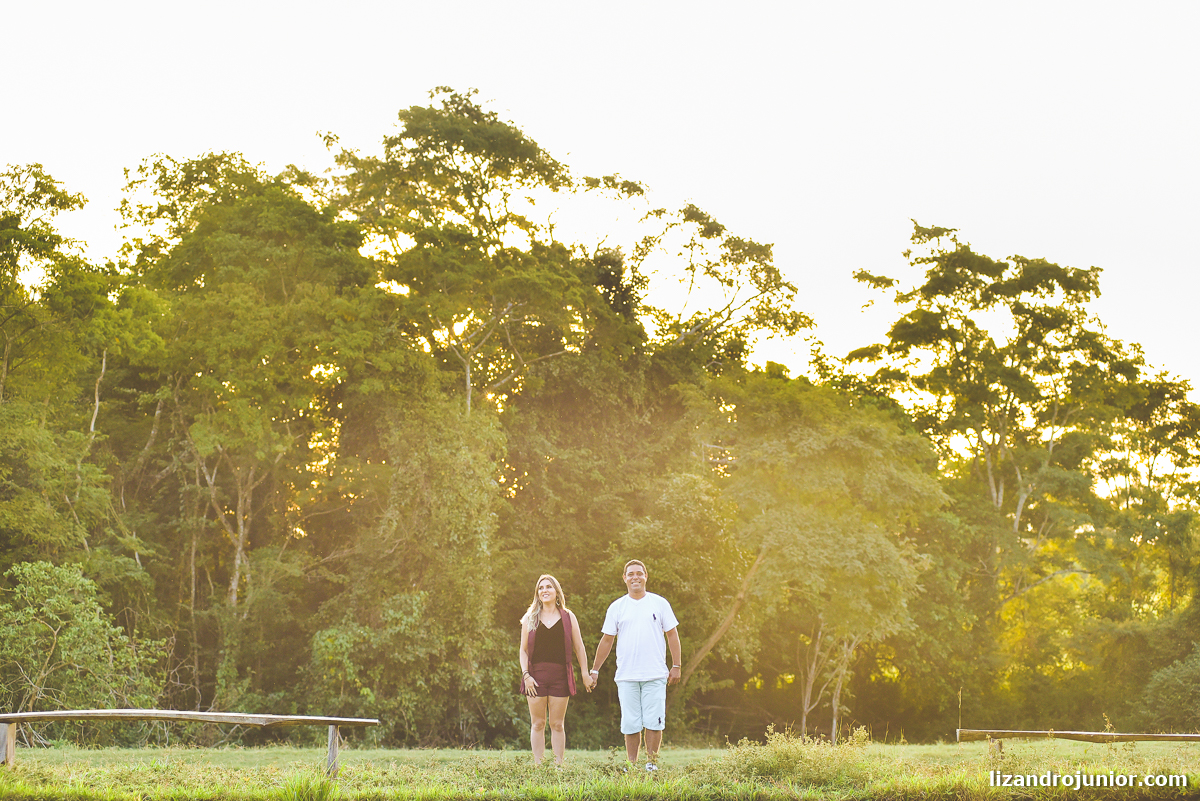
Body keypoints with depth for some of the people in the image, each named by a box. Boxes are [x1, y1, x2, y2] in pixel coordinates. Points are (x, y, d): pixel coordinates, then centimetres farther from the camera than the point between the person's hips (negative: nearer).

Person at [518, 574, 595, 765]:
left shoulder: (568, 617, 8)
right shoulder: (530, 619, 9)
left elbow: (579, 648, 9)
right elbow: (523, 650, 8)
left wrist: (585, 674, 3)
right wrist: (526, 675, -4)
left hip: (560, 675, -1)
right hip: (536, 675, 1)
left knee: (557, 724, 2)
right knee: (537, 724, 1)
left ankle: (558, 764, 6)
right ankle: (538, 765, 5)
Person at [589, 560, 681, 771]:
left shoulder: (659, 603, 7)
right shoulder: (616, 607, 9)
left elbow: (672, 634, 10)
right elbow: (607, 640, 14)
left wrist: (676, 666, 4)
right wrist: (594, 670, 13)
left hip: (655, 675, -1)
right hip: (626, 676, 1)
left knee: (654, 722, -3)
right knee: (630, 724, 0)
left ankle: (652, 763, 7)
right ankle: (631, 765, 9)